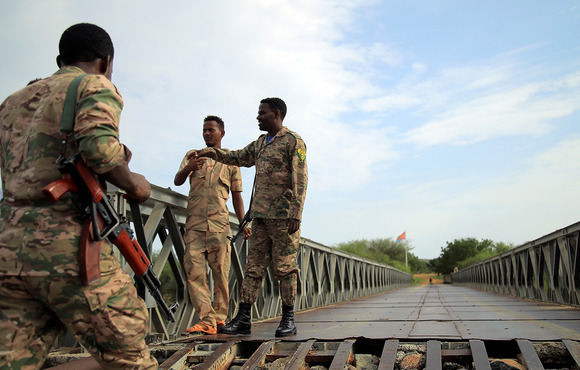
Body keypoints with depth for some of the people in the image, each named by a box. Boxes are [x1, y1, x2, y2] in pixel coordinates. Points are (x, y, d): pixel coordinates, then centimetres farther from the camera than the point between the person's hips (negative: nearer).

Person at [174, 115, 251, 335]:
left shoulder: (231, 161, 15)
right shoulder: (192, 156, 16)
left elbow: (236, 195, 15)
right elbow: (177, 181, 3)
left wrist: (243, 223, 5)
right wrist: (188, 168, -19)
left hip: (220, 224, -1)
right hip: (194, 223, 1)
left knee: (221, 272, 0)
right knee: (194, 270, -9)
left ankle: (220, 316, 12)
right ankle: (207, 319, -7)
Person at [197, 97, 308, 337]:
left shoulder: (293, 141, -3)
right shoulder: (260, 143, 19)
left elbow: (300, 180, -10)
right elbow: (239, 158, 34)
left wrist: (296, 214, -18)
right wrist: (214, 153, 18)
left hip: (283, 215, -7)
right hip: (260, 214, 7)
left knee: (285, 267, -2)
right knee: (253, 266, 5)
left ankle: (288, 320, 8)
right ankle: (243, 319, 8)